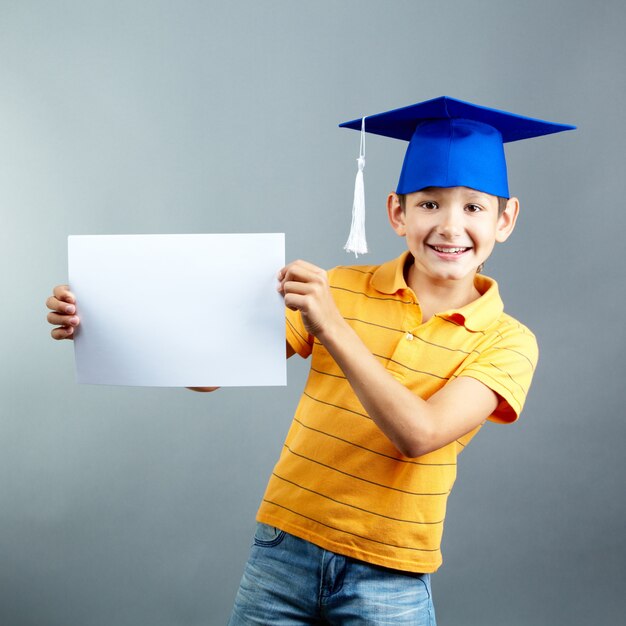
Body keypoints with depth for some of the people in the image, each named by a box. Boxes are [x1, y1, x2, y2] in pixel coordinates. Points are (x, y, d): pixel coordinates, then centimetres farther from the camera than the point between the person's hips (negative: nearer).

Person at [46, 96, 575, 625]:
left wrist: (332, 328, -29)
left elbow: (417, 434, -21)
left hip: (387, 581, -1)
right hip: (283, 554, 2)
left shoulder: (507, 342, -6)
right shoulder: (340, 289, -2)